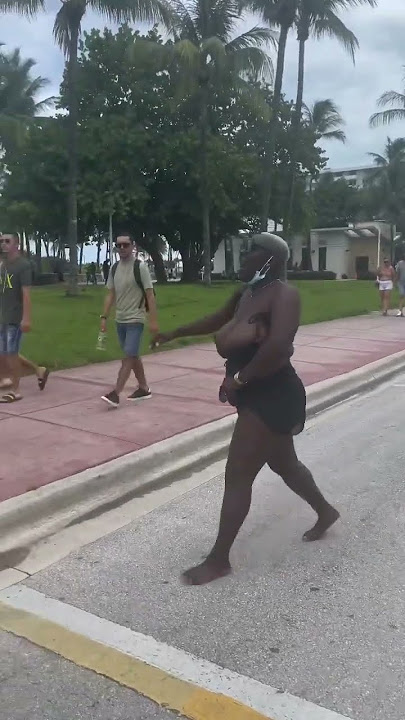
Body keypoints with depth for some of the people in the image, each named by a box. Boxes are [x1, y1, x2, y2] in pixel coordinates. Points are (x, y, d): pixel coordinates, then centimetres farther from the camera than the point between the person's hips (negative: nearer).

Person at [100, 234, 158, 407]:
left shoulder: (140, 267, -9)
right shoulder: (114, 268, 8)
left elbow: (150, 295, -10)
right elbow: (111, 295, 13)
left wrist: (153, 320, -14)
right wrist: (104, 317, 6)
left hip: (135, 319, -7)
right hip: (120, 320, 7)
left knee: (128, 356, -10)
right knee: (133, 356, 14)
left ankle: (115, 394, -12)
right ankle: (144, 389, 25)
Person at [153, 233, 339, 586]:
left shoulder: (283, 294, -18)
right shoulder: (247, 293, 10)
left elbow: (279, 346, -34)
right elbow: (218, 320, 26)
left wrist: (239, 378, -25)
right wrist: (176, 333, 33)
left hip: (272, 396, -10)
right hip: (257, 394, 10)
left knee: (237, 475, -4)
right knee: (283, 464, 25)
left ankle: (219, 559, 10)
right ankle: (325, 512, 49)